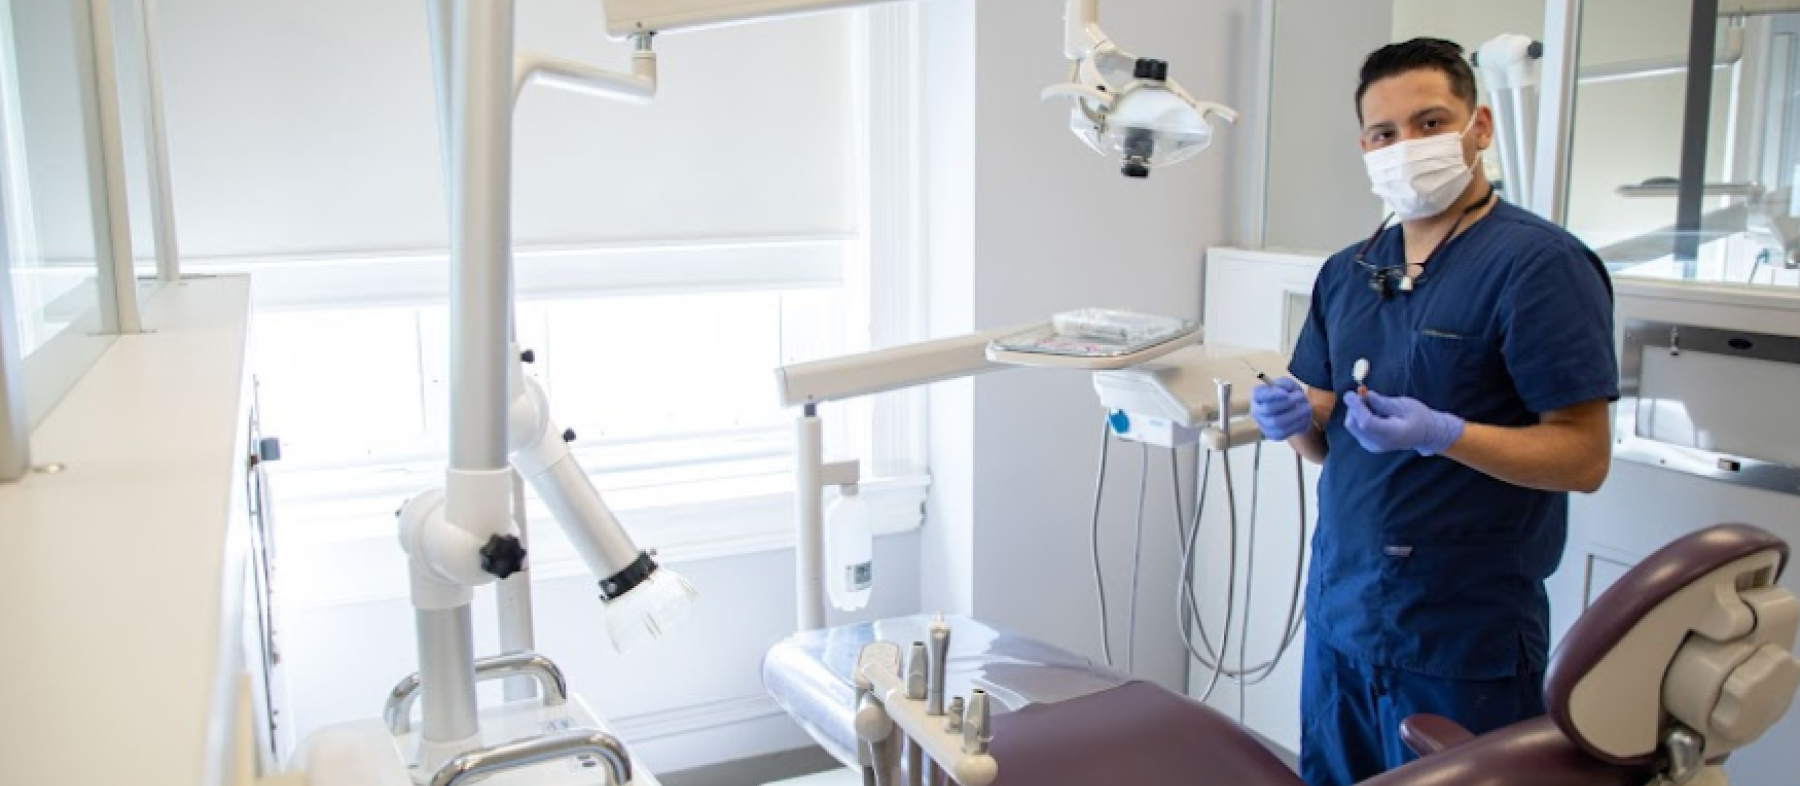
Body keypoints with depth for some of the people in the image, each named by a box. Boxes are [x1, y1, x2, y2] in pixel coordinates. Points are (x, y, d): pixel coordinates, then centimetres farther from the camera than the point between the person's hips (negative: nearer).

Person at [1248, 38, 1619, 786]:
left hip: (1464, 633, -6)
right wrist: (1297, 417, -8)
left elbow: (1584, 457, -13)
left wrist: (1442, 434, -26)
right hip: (1338, 607, 6)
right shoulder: (1347, 273, 9)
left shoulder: (1541, 263, -11)